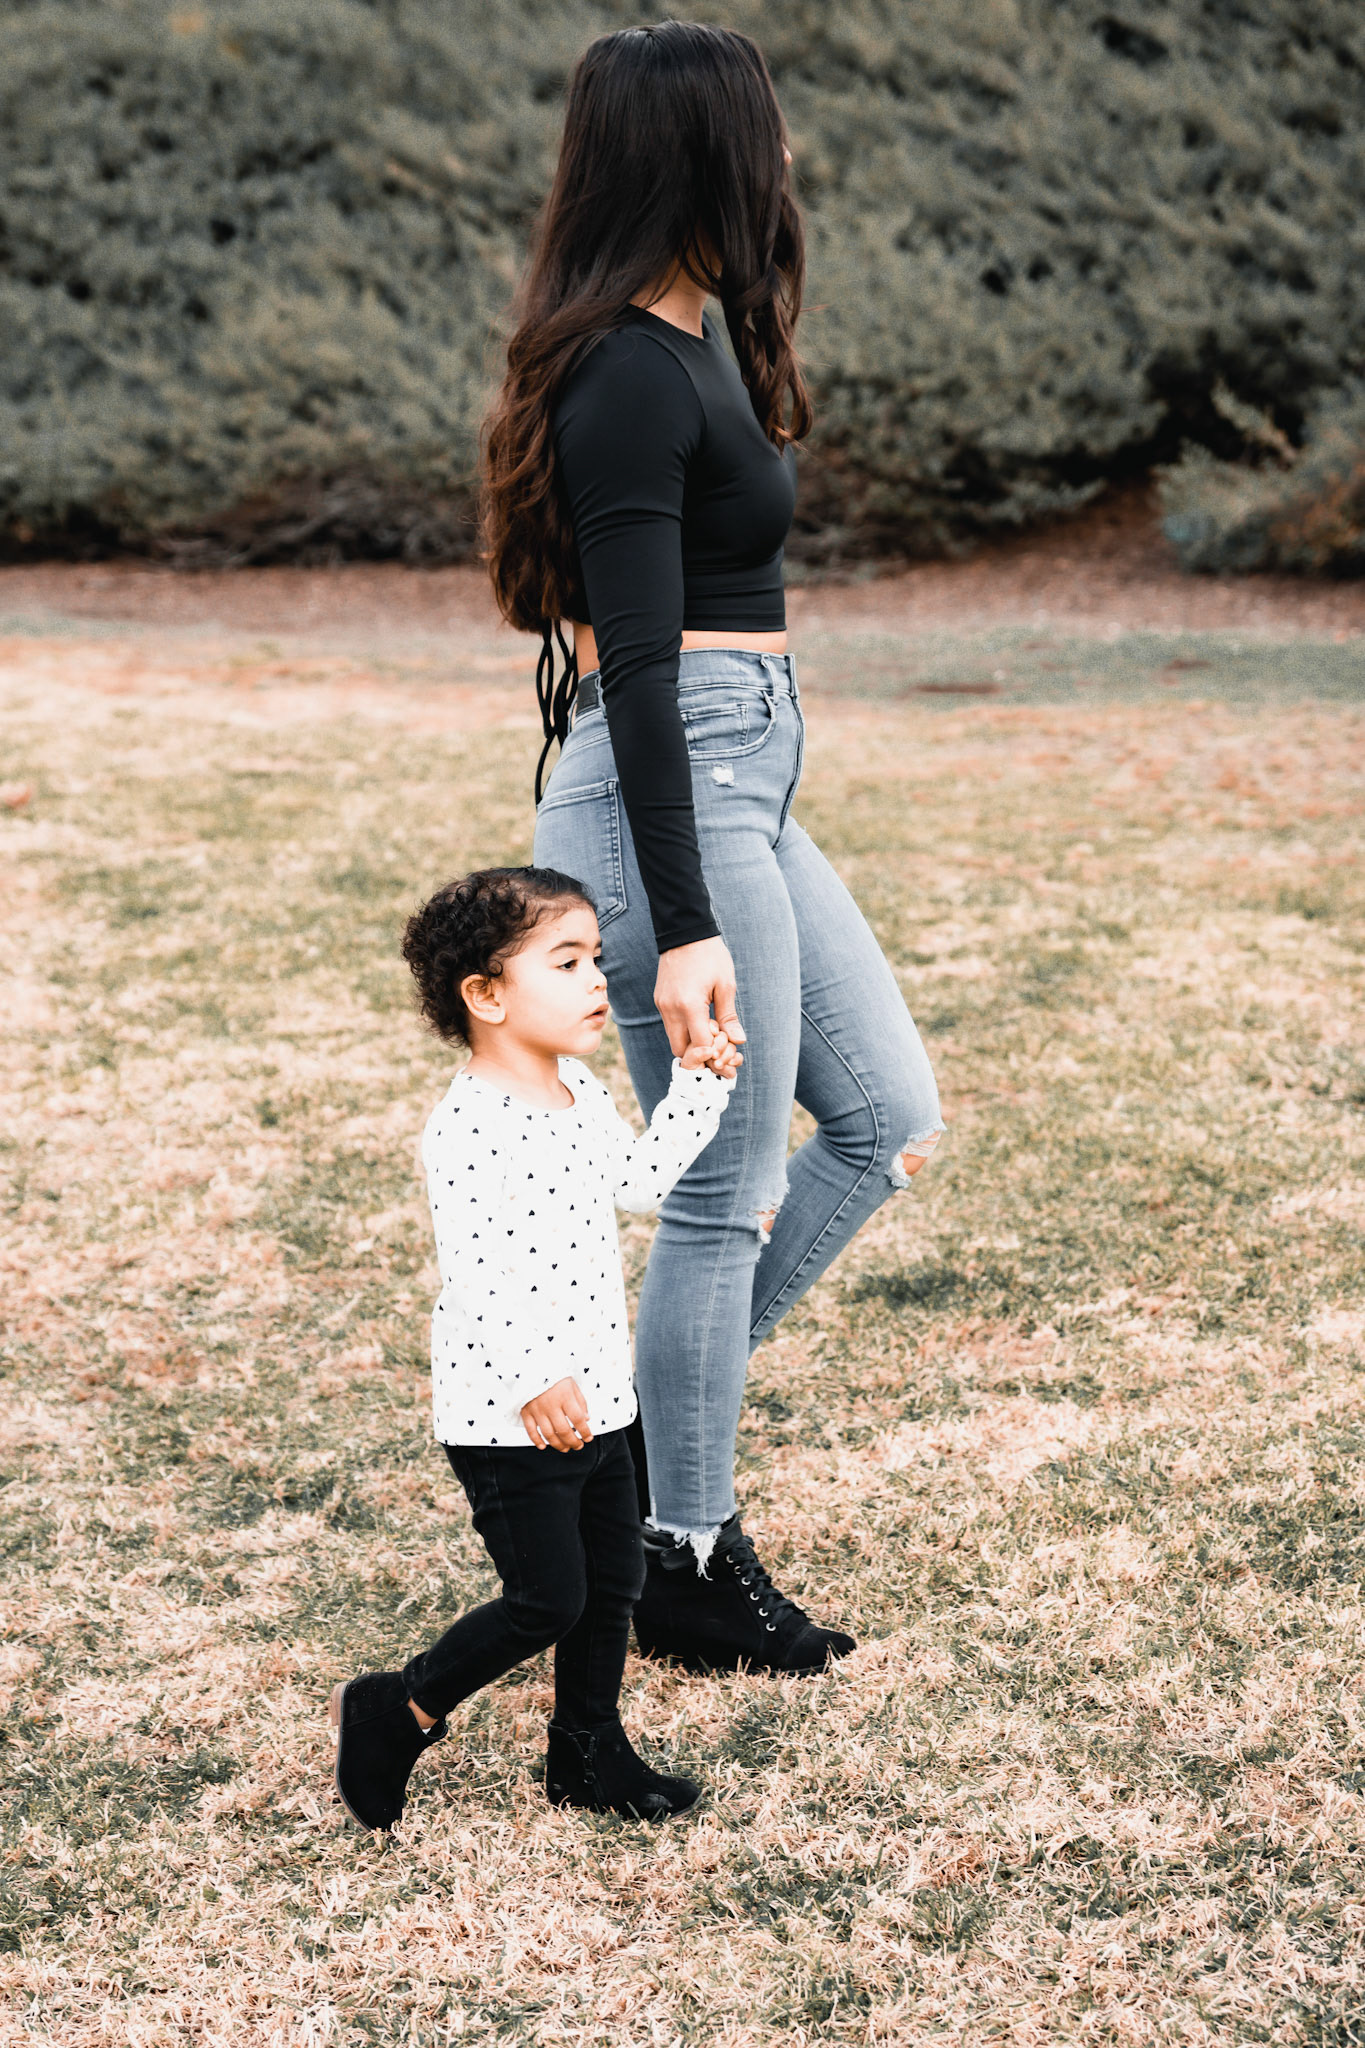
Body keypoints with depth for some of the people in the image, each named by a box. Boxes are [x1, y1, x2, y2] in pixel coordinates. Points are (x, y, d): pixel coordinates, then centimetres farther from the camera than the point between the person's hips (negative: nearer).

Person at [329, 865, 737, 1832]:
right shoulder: (470, 1127, -22)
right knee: (547, 1600, -4)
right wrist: (537, 1385, -31)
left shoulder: (580, 1094, 8)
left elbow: (638, 1178, 23)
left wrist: (697, 1085, 14)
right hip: (506, 1418, -9)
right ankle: (397, 1713, 15)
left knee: (614, 1581, 14)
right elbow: (477, 1275, -27)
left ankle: (590, 1753, 30)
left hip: (595, 1401, 9)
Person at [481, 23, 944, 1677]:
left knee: (890, 1123, 14)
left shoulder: (692, 344, 12)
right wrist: (680, 931, -22)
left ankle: (658, 1410, 23)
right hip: (671, 795, -10)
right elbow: (635, 671, -21)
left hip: (743, 787, 10)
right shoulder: (631, 378, -18)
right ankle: (681, 1568, 15)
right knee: (729, 1192, 0)